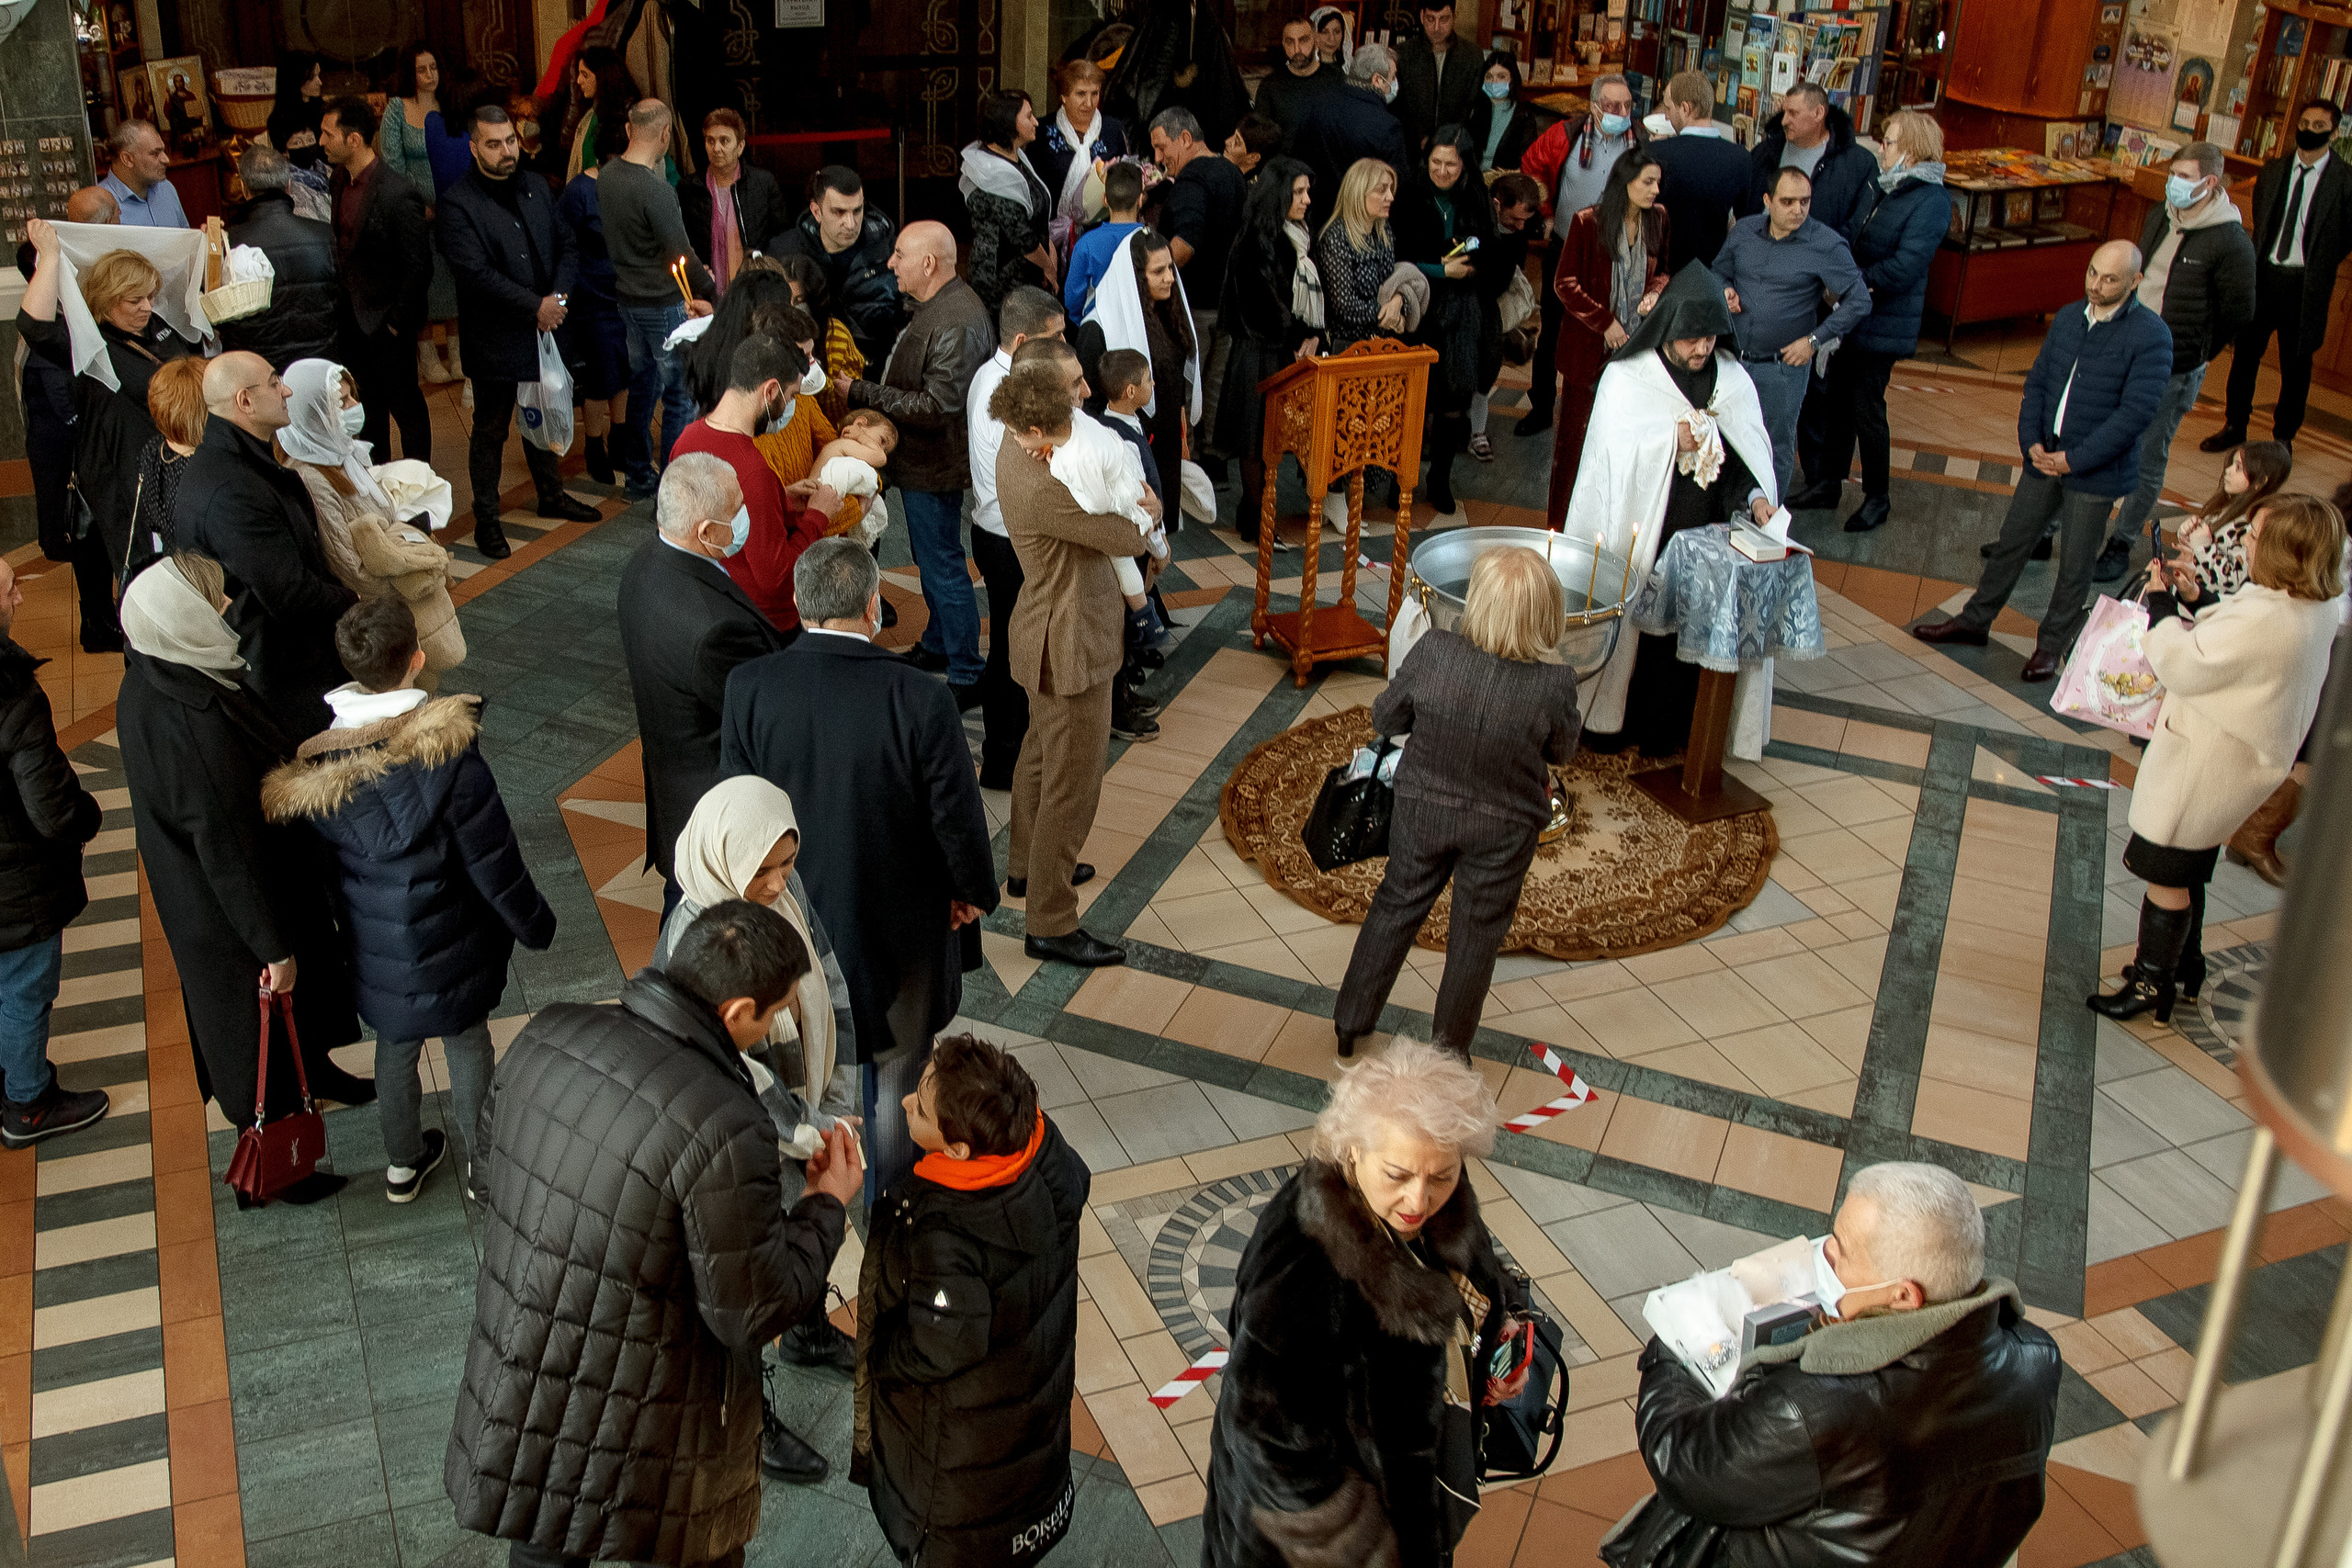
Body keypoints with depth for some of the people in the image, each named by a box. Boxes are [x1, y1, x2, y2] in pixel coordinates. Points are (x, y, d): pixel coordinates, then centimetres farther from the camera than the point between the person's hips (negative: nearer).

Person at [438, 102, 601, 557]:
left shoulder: (537, 190, 9)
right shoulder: (457, 204, -13)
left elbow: (567, 246, 9)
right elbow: (477, 273, -21)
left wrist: (558, 296, -9)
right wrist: (536, 305, -21)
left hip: (544, 330, 6)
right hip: (495, 339, -6)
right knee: (490, 431, 4)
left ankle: (551, 494, 39)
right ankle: (486, 519, 15)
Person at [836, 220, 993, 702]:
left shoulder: (957, 323, -27)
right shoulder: (936, 305, 8)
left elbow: (938, 406, -31)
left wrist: (863, 393, -26)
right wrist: (865, 387, 10)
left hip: (935, 468, -11)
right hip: (919, 462, 11)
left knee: (943, 567, -1)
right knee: (931, 560, 25)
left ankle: (967, 676, 10)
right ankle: (937, 646, 43)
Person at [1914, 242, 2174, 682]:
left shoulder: (2151, 336, -15)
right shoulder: (2067, 319, 5)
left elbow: (2135, 412, -19)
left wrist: (2074, 459, -19)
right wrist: (2032, 442, -5)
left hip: (2097, 470, -5)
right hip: (2045, 458, 5)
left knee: (2075, 565, 7)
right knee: (2011, 542, 15)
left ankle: (2052, 644, 23)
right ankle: (1974, 621, 30)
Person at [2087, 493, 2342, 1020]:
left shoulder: (2265, 619, -32)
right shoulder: (2314, 608, 0)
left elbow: (2181, 663, -26)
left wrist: (2161, 602, -13)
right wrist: (2195, 598, 1)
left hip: (2209, 760, -10)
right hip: (2246, 755, 10)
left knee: (2166, 874, 5)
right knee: (2187, 870, 25)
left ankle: (2153, 983, 19)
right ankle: (2184, 963, 41)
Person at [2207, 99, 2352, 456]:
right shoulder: (2273, 171, 5)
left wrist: (2315, 270, 2)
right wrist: (2258, 263, 10)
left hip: (2305, 286, -3)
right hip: (2263, 276, 4)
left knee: (2296, 365, 7)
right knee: (2245, 353, 10)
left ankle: (2283, 437, 19)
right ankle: (2234, 427, 24)